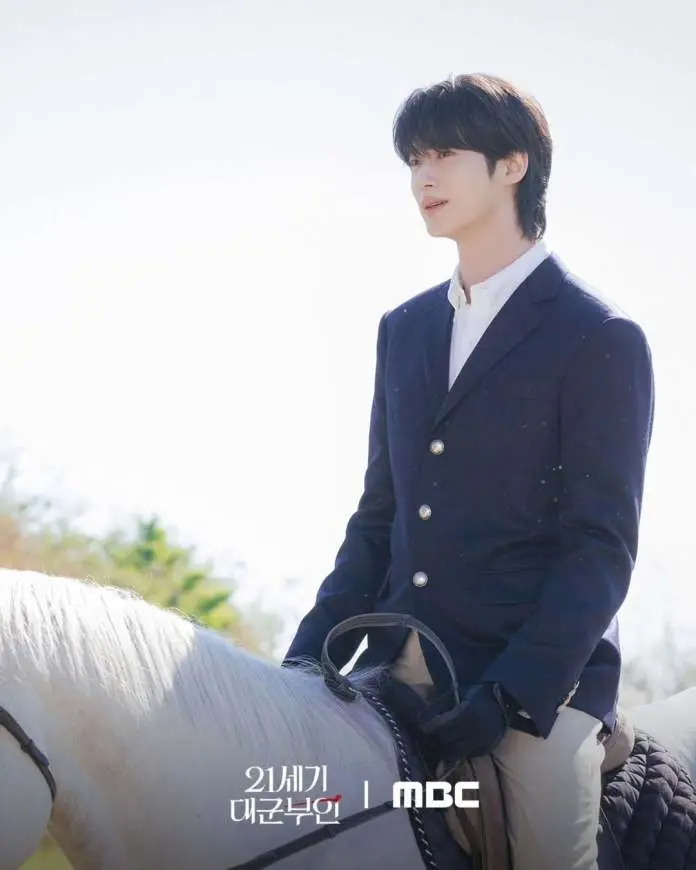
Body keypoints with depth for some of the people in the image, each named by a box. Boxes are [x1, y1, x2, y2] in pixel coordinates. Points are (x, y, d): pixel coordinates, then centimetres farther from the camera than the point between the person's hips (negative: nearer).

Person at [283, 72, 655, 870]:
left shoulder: (602, 339, -4)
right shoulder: (404, 328, 14)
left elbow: (601, 547, -9)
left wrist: (510, 695, -19)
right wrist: (310, 655, 4)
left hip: (539, 677, -5)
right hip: (397, 670, 6)